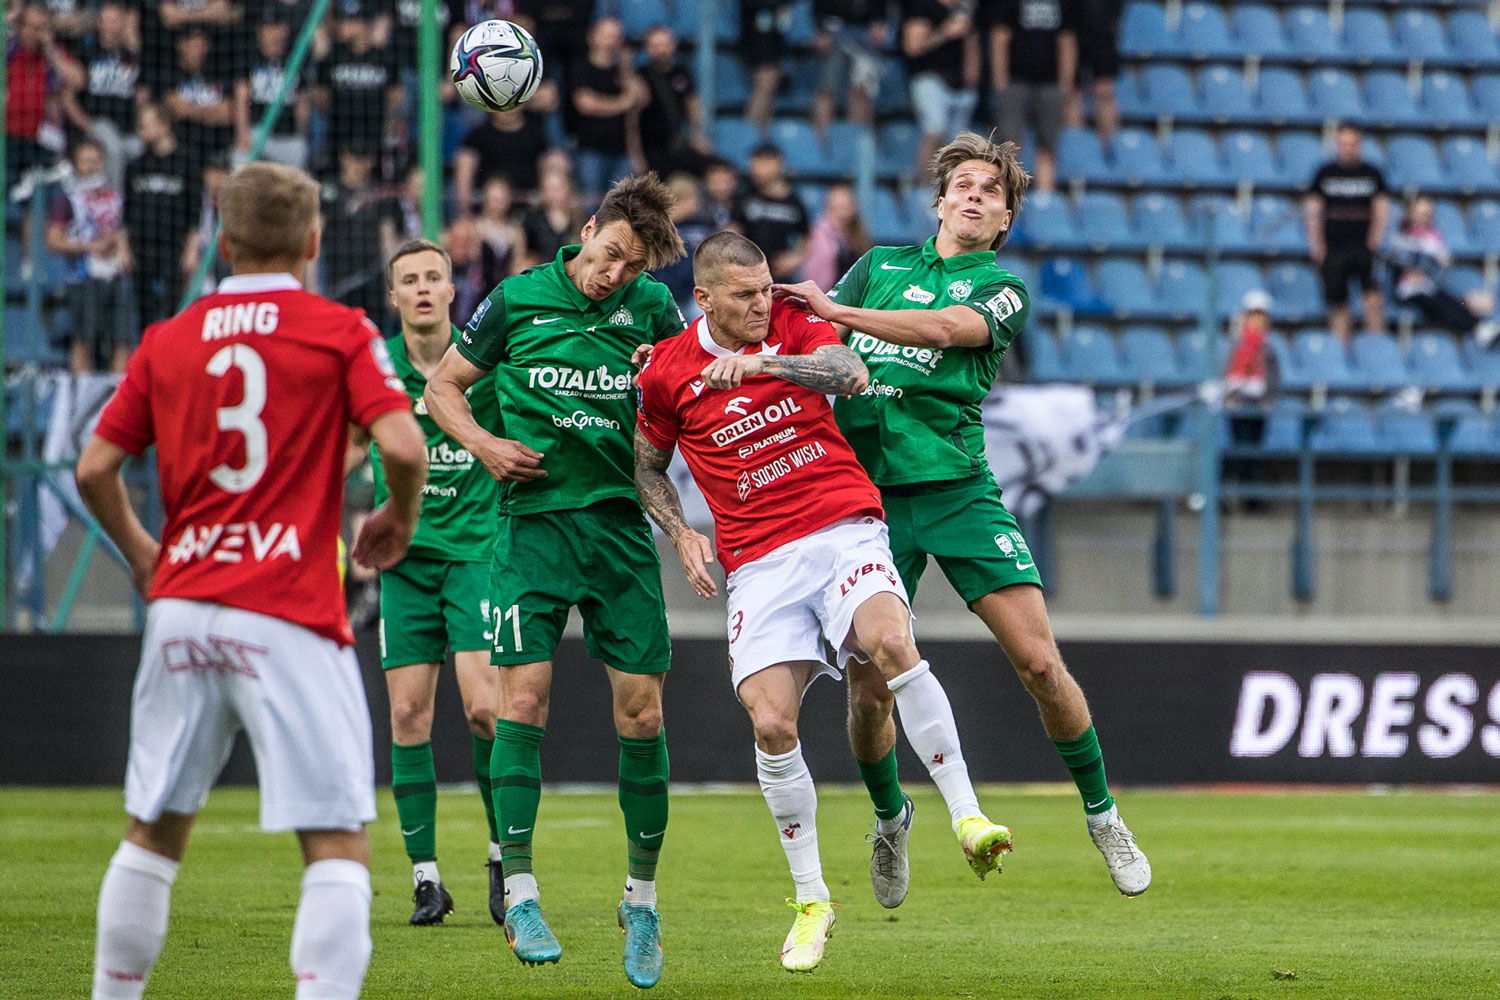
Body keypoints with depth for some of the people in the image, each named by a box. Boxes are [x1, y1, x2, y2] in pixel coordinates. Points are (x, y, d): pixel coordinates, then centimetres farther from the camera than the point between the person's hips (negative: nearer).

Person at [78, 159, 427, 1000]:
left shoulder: (167, 341, 10)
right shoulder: (340, 332, -1)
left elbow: (94, 468, 10)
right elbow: (403, 445, -13)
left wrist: (139, 552, 26)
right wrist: (400, 519, 7)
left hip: (182, 606, 5)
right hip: (291, 616, -4)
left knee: (155, 831, 17)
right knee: (338, 846, -5)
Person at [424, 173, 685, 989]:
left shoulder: (652, 307, 5)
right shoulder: (518, 300, 1)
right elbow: (442, 385, 11)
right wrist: (483, 444, -6)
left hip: (622, 522, 1)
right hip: (533, 520, -1)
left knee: (642, 712, -1)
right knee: (523, 698, -11)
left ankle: (641, 898, 13)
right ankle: (519, 891, -6)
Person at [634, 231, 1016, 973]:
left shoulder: (797, 331, 5)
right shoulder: (668, 371, 6)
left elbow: (851, 375, -16)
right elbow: (647, 467, 20)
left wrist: (764, 362, -29)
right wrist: (681, 534, 3)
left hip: (844, 529, -1)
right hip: (758, 562, 1)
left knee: (889, 644, -31)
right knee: (770, 722, -15)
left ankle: (967, 817, -27)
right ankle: (811, 902, 1)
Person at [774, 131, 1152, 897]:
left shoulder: (1002, 288, 6)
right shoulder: (881, 266, 16)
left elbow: (944, 328, -15)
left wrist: (835, 313, -24)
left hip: (958, 486, -2)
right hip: (869, 489, 2)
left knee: (1038, 662, -9)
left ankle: (1100, 813, 9)